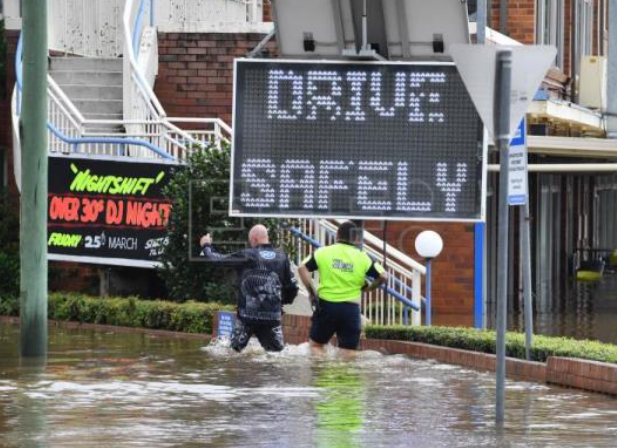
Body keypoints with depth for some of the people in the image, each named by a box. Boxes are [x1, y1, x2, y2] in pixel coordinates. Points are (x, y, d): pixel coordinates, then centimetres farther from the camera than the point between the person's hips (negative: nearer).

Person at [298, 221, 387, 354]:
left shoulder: (323, 253, 1)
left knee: (316, 345, 14)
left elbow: (302, 268, -6)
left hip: (326, 304, 0)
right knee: (348, 353, 5)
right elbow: (383, 276, -1)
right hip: (350, 308, 0)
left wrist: (311, 292, -1)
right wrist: (368, 287, 16)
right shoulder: (362, 258, 1)